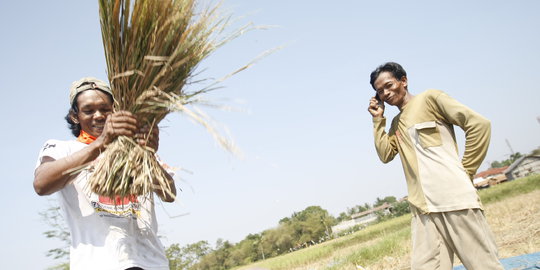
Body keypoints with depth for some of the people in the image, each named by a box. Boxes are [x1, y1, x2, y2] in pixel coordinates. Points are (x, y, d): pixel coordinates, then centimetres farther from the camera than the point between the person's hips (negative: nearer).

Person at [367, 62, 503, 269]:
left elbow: (479, 124, -2)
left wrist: (465, 170, -4)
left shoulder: (429, 98, 3)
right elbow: (385, 155, 10)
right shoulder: (396, 123, 22)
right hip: (423, 207, 6)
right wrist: (378, 119, 9)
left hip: (456, 198, -5)